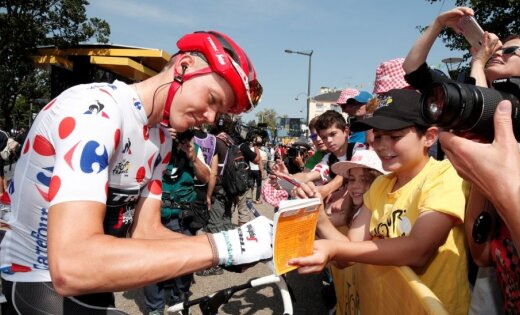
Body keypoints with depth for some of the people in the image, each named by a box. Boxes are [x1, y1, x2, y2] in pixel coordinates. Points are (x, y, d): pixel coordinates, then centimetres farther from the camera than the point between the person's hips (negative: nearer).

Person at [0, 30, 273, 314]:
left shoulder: (159, 141, 2)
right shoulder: (96, 110, -25)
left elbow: (146, 231, -4)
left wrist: (239, 245, -16)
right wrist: (222, 246, -34)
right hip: (35, 286, -8)